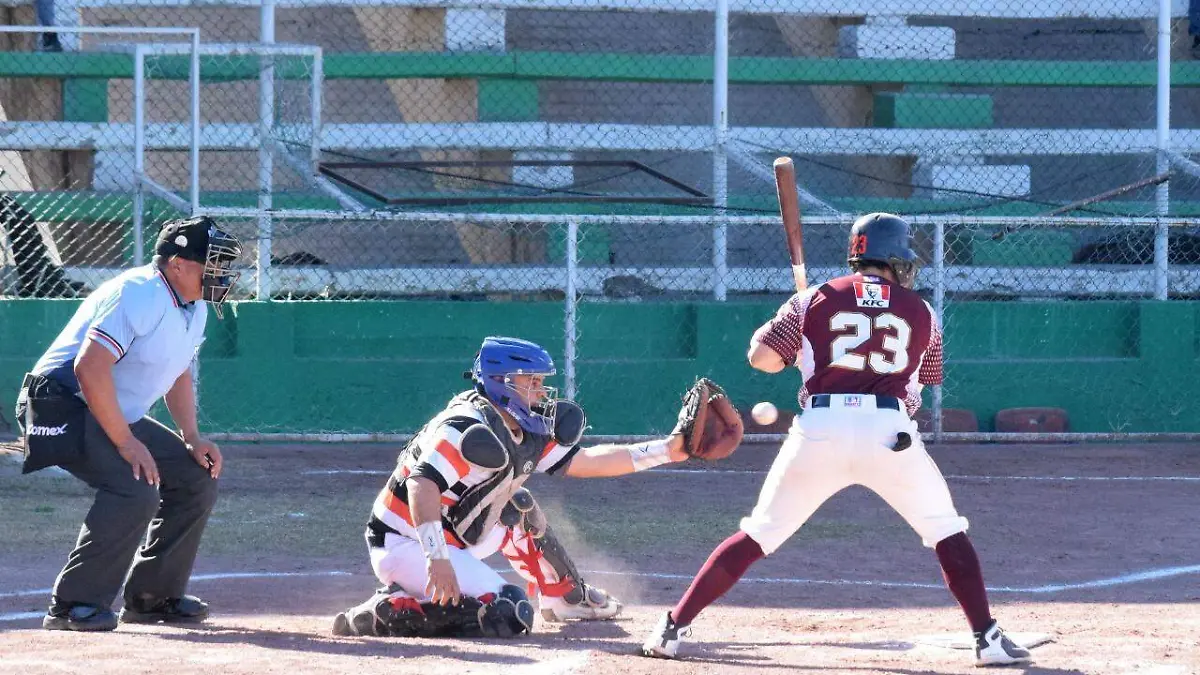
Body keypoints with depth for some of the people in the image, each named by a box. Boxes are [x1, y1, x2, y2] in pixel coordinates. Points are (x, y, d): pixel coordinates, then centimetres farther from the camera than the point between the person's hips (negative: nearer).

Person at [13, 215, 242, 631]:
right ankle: (73, 605, -22)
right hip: (64, 406, -10)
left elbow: (178, 372, 23)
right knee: (135, 492, -29)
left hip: (121, 417, 10)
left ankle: (151, 597, 15)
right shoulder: (140, 296, -23)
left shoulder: (194, 308, 8)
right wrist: (126, 443, -28)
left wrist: (192, 439, 9)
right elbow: (90, 368, -31)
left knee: (197, 481, 6)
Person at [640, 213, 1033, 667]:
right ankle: (988, 641, 5)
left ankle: (672, 629, 6)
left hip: (821, 429, 1)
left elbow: (761, 357, 7)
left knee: (758, 534, 10)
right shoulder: (921, 312, 15)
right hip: (891, 433, -1)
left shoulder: (816, 300, 12)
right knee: (948, 534, 15)